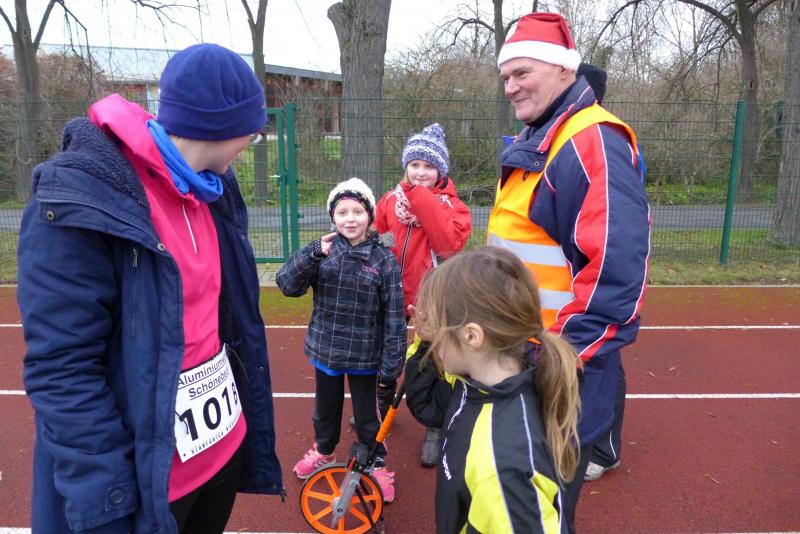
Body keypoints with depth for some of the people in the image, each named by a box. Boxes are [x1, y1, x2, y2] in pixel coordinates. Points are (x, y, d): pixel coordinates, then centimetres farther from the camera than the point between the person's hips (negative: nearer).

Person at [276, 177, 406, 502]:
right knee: (326, 408, 24)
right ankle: (323, 451, 51)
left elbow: (394, 319, -11)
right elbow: (287, 285, -16)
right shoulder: (322, 251, -7)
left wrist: (390, 367, -10)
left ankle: (376, 465, 39)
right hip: (325, 351, 3)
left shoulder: (384, 260, -14)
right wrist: (313, 254, -30)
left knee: (367, 414, 14)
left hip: (365, 356, -3)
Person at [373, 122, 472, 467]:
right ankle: (382, 407, 48)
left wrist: (422, 198, -25)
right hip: (393, 294, 4)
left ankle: (436, 430, 29)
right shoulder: (391, 199, 2)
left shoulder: (449, 204, -8)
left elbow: (451, 242, -26)